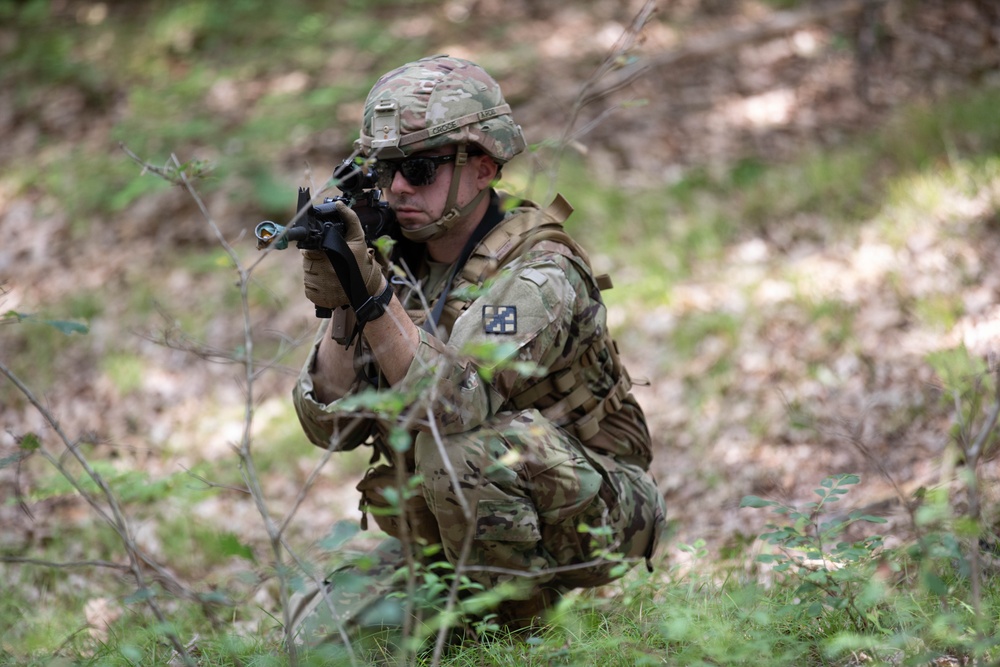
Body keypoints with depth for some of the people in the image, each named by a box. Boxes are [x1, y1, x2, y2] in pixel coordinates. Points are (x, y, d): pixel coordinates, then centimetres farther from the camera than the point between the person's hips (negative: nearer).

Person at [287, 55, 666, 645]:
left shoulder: (539, 274, -21)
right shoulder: (400, 265, 0)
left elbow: (450, 404, -35)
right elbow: (332, 424, -7)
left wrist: (375, 296, -43)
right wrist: (341, 313, -22)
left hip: (585, 515, -7)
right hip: (452, 533, 7)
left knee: (462, 447, -34)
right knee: (320, 626, -8)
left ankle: (516, 620, -12)